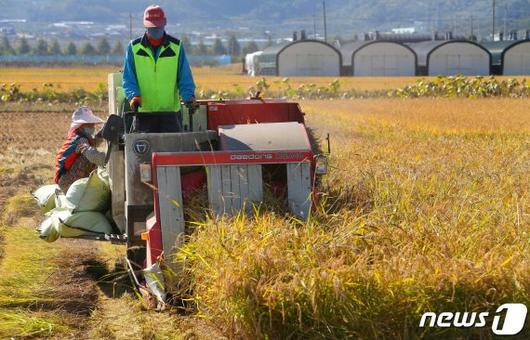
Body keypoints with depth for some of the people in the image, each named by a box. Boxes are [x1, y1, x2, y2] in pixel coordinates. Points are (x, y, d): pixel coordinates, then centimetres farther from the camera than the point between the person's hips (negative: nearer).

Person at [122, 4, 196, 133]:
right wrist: (133, 95, -17)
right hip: (143, 112, 0)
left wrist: (189, 96, -14)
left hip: (171, 111, 0)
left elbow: (185, 77, 3)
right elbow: (128, 78, 2)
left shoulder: (176, 47, 5)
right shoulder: (134, 47, 4)